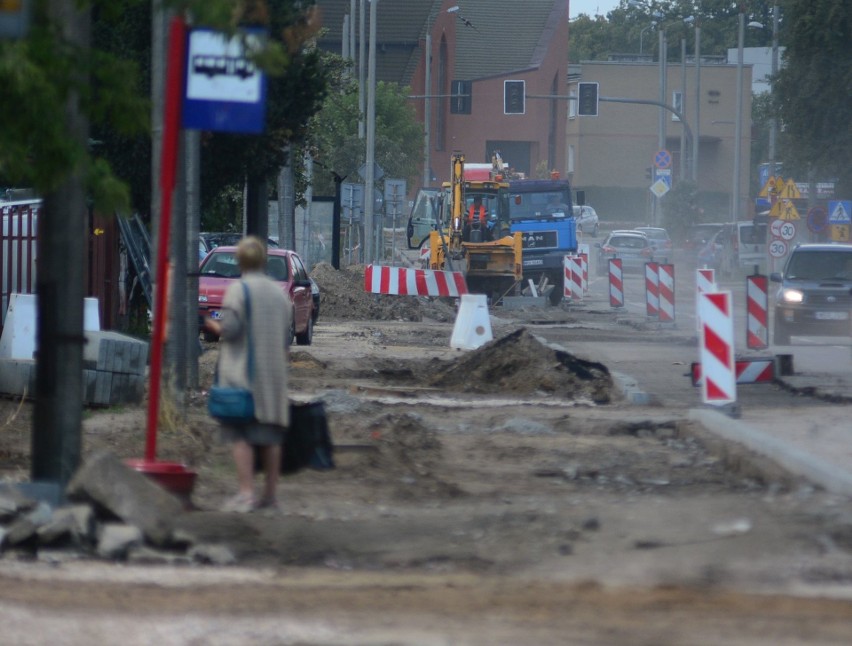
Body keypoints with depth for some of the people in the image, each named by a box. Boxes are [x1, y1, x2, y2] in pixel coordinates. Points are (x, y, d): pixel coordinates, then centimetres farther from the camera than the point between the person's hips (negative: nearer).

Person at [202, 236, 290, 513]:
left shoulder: (238, 289, -9)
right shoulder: (279, 292, 10)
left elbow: (230, 328, -16)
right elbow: (286, 334, 12)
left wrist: (214, 326, 4)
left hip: (242, 372, -6)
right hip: (273, 374, 6)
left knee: (240, 434, -6)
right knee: (270, 434, 9)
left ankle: (245, 493, -14)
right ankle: (270, 495, 12)